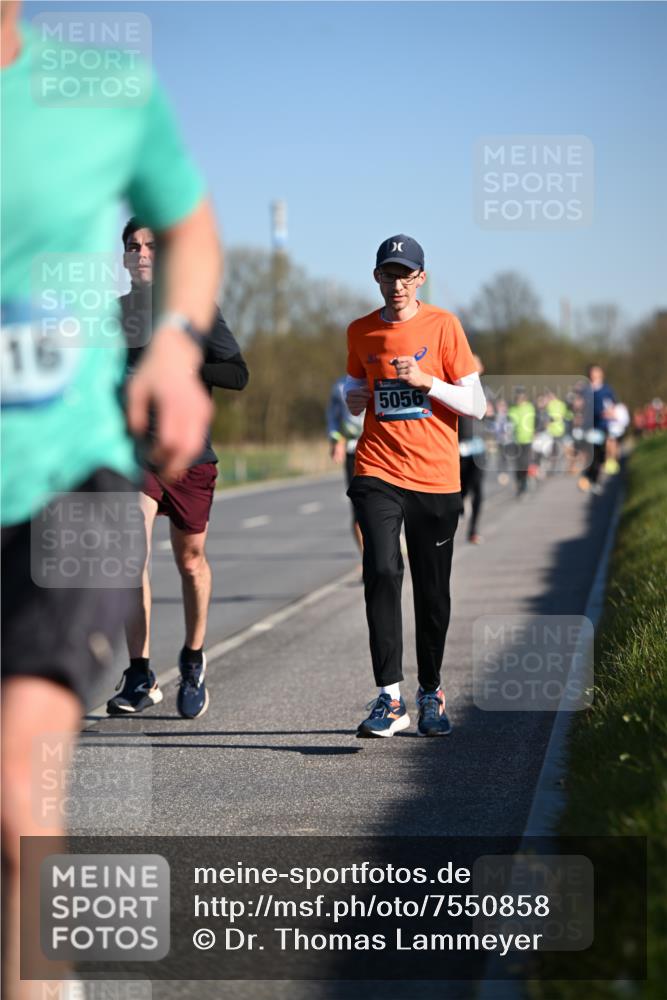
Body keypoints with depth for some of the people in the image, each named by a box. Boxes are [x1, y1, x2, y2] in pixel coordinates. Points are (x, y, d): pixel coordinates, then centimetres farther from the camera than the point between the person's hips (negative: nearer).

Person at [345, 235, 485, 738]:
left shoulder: (443, 325, -2)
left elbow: (476, 405, -2)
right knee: (382, 571, -17)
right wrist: (354, 399, 1)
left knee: (433, 590, 4)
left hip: (436, 477, -1)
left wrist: (426, 381, -16)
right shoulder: (361, 332, 7)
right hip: (379, 472, 1)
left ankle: (432, 692, 23)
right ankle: (389, 698, -17)